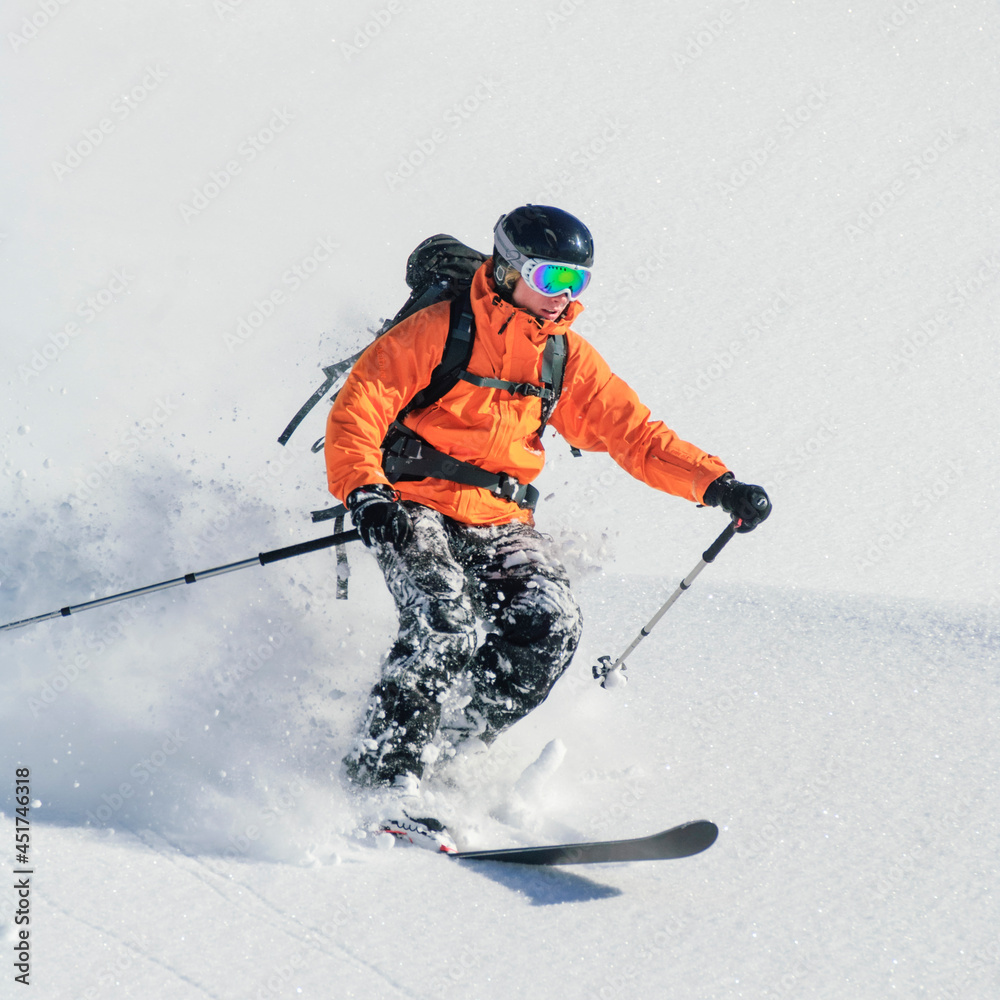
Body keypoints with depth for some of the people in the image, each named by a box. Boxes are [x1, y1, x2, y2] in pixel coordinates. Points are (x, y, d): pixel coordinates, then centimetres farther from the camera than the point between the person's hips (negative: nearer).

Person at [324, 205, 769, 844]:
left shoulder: (568, 358, 8)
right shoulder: (439, 331, -8)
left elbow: (634, 433, 9)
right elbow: (357, 411, -12)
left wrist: (718, 485, -4)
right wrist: (367, 496, -29)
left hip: (500, 521, 5)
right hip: (415, 508, -5)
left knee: (551, 626, -20)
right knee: (443, 624, -29)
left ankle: (456, 751, -9)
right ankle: (383, 775, -18)